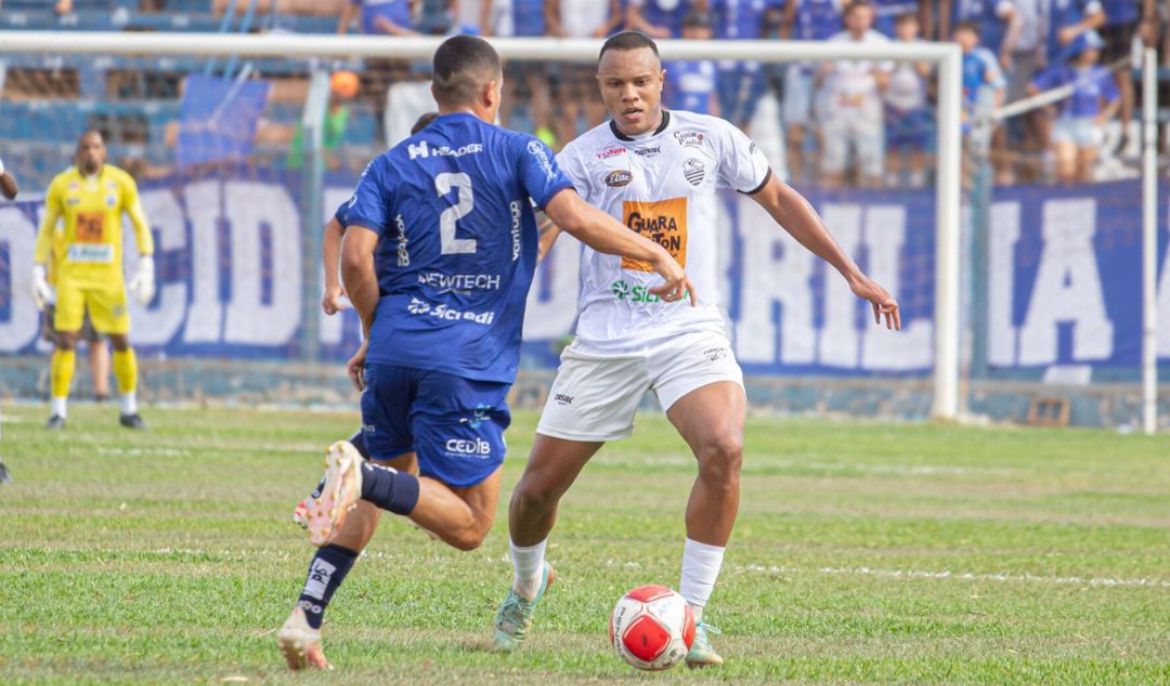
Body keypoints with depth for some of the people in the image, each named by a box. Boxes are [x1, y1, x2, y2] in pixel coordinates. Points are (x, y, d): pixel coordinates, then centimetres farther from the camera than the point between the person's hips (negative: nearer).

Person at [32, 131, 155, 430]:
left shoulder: (121, 183, -4)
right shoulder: (61, 185, -3)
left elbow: (140, 226, 2)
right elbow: (47, 231, 6)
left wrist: (146, 268, -7)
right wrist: (39, 273, 0)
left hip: (108, 275, 0)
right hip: (72, 274, 0)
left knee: (121, 341, 2)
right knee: (66, 341, -9)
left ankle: (129, 410, 18)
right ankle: (58, 412, -1)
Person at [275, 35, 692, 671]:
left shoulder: (391, 165, 11)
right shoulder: (517, 152, 3)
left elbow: (355, 257, -1)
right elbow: (576, 217, -11)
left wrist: (375, 334, 13)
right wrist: (658, 255, 1)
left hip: (394, 351, 4)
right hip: (467, 362, -4)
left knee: (385, 478, 25)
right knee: (468, 524, 0)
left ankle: (306, 618, 8)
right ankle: (361, 475, -28)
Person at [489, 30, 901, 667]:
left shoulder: (711, 138, 3)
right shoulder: (584, 156, -2)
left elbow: (778, 198, 16)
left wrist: (851, 273, 15)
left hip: (690, 329, 0)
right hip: (605, 338, 0)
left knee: (723, 450, -27)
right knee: (538, 486, 3)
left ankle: (690, 615, -15)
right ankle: (525, 587, 37)